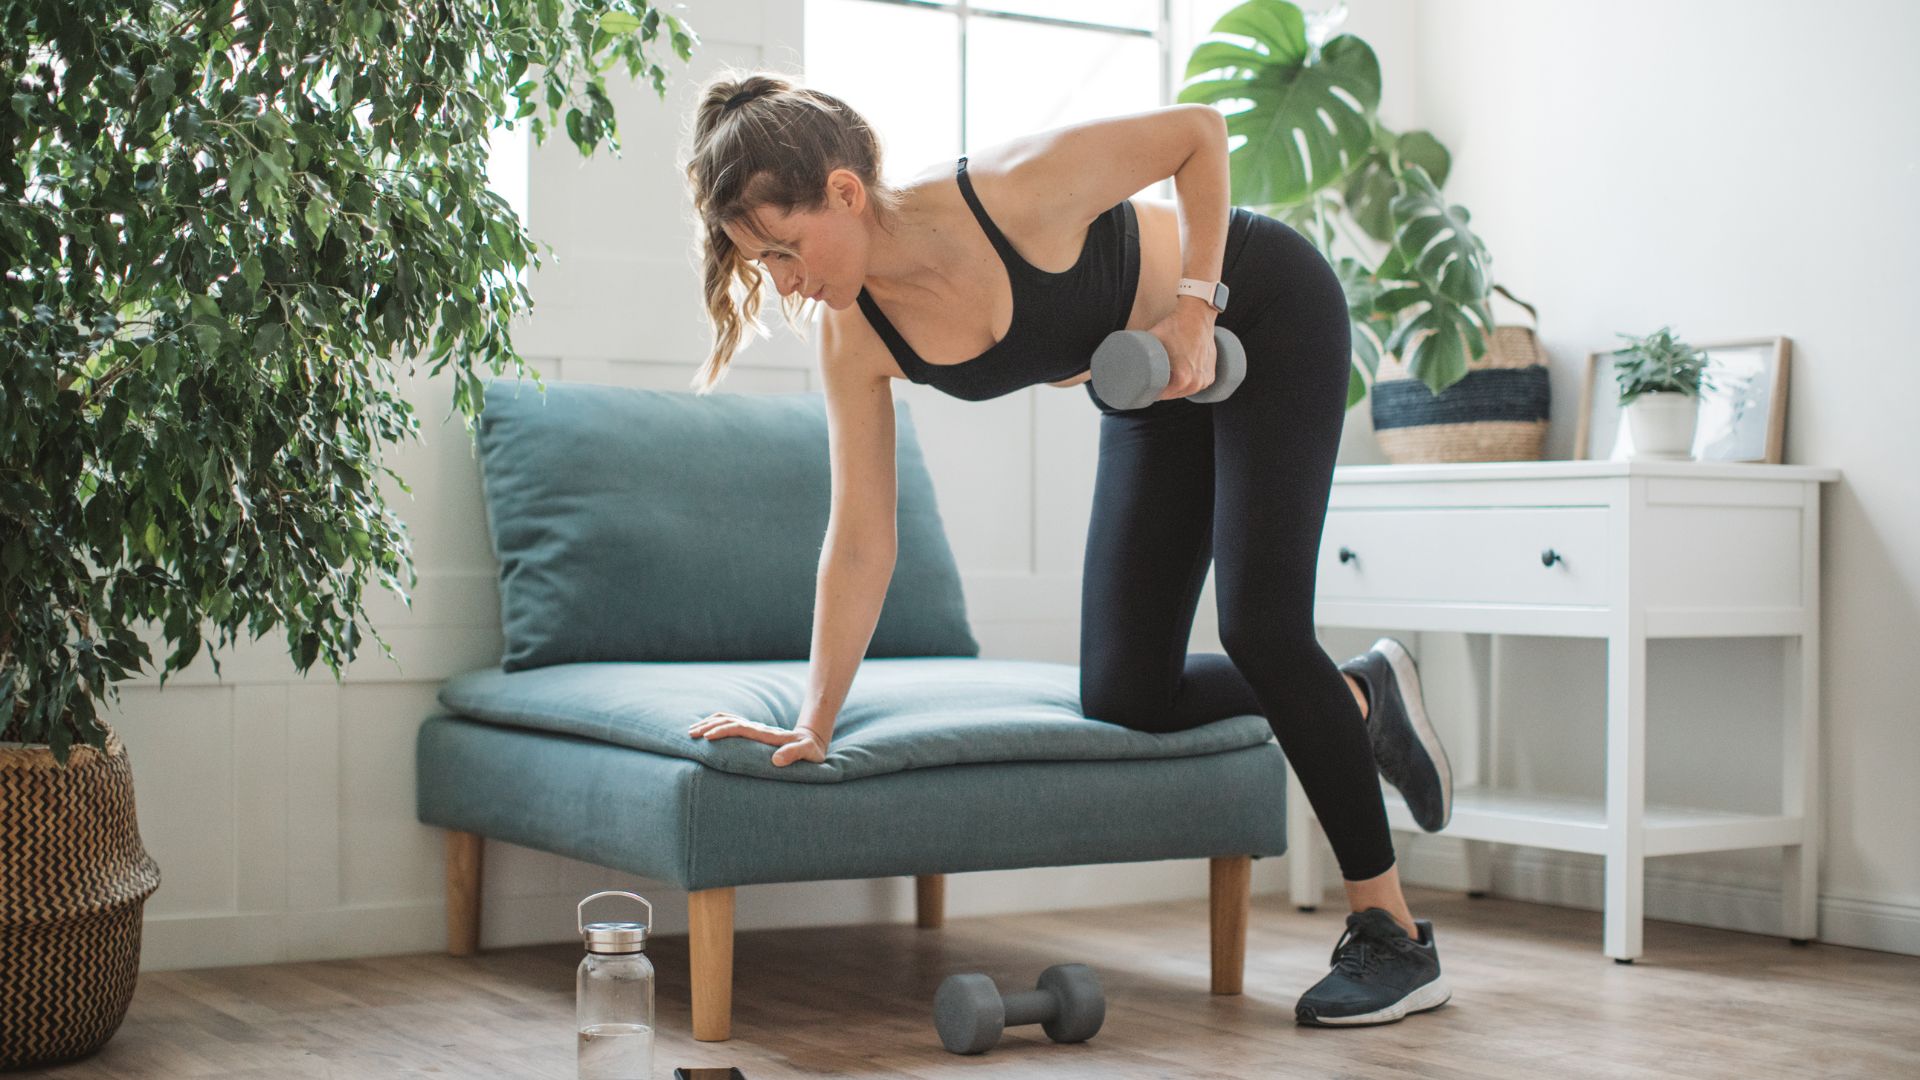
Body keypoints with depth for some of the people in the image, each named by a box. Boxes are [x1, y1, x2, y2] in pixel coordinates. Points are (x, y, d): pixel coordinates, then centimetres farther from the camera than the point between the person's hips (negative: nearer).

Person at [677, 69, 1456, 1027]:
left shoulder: (1015, 189, -35)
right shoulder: (855, 337, -18)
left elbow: (1199, 130, -20)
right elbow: (861, 545, -14)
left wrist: (1193, 305, -25)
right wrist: (812, 724, -15)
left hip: (1264, 311, -6)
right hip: (1155, 385, 6)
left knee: (1258, 624, -19)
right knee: (1125, 696, -3)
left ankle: (1393, 935, -6)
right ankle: (1360, 698, 22)